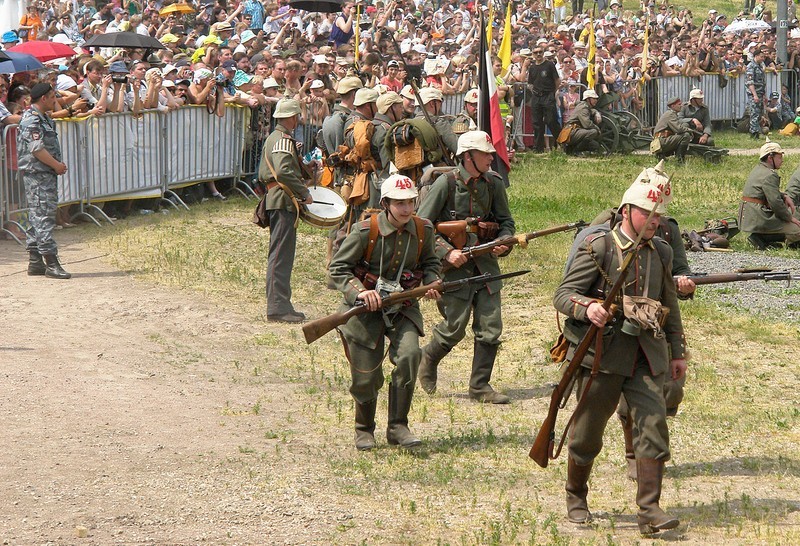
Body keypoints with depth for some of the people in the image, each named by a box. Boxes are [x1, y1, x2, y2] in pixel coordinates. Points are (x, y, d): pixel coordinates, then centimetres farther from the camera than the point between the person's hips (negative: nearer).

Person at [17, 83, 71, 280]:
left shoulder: (43, 118, 18)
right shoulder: (31, 120, -14)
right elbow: (37, 149, -22)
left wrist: (58, 164, 10)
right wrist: (57, 165, -14)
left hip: (46, 173, 11)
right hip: (37, 174, -11)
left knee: (37, 216, 11)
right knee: (44, 215, -11)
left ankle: (35, 262, 15)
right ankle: (51, 263, -13)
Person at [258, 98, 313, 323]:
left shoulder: (272, 138, 19)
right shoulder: (283, 140, -13)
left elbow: (263, 173, 24)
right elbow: (284, 171, -27)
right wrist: (304, 193, -19)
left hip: (274, 201, 11)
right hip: (284, 202, -11)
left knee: (282, 254, 13)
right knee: (281, 254, -10)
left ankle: (280, 304, 16)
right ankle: (278, 308, -12)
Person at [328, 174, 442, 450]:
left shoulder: (423, 230, -3)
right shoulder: (366, 231, -15)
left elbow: (430, 262, 16)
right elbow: (337, 268, -8)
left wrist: (432, 282, -5)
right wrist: (359, 292, -24)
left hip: (403, 306, 3)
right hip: (366, 308, -2)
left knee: (409, 355, -24)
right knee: (366, 378, -2)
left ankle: (397, 426, -9)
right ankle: (364, 429, 28)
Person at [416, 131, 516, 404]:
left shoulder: (494, 183, 4)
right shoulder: (446, 183, -10)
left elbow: (506, 221, 15)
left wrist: (503, 242, -6)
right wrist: (447, 251, -17)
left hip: (486, 262, 4)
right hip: (455, 266, -4)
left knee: (490, 329, 0)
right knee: (454, 329, 1)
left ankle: (480, 386, 11)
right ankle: (429, 357, 32)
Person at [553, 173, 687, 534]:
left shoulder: (661, 252, 13)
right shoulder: (598, 248, -5)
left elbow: (670, 304, 24)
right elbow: (562, 294, -7)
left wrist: (677, 351, 22)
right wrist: (587, 307, -27)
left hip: (646, 356, 4)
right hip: (602, 354, -4)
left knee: (654, 425, -11)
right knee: (588, 433, 6)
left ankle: (649, 510, -9)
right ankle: (576, 498, 28)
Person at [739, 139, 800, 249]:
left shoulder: (758, 169, 16)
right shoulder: (769, 175, -16)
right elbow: (776, 203, -21)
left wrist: (785, 196, 11)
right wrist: (790, 218, -6)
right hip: (758, 221, -10)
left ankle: (761, 237, 8)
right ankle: (761, 238, -10)